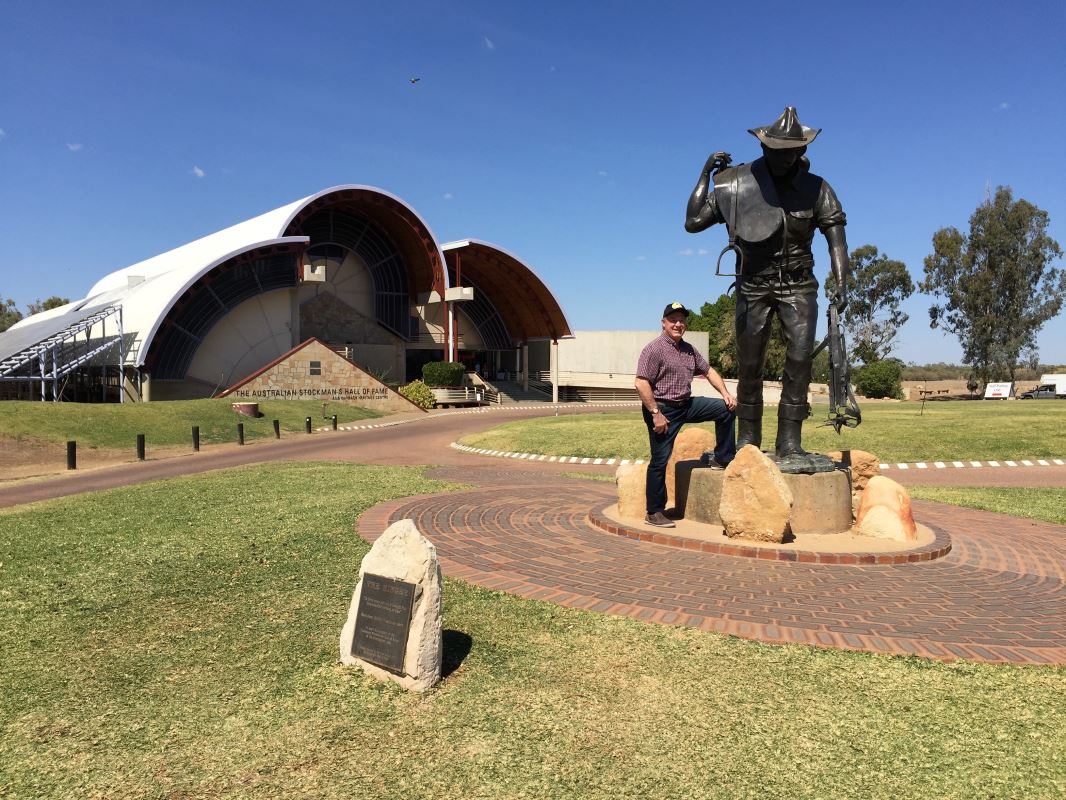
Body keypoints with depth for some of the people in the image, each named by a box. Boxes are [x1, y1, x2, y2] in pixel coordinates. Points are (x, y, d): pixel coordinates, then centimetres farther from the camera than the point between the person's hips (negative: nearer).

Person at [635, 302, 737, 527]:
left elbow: (708, 371, 23)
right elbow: (640, 383, -20)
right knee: (660, 461, -3)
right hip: (663, 409, -8)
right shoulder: (654, 349, -12)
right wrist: (656, 413, -22)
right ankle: (654, 513, 6)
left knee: (727, 408, 4)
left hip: (686, 405, 8)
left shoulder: (689, 349, 13)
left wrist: (725, 393, 8)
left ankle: (722, 459, 15)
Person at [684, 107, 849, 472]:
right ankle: (747, 445, 11)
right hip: (753, 287, 0)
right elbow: (693, 223, -3)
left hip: (798, 286, 0)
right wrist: (705, 175, -6)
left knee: (800, 359, -13)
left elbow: (836, 239, -4)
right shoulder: (736, 184, -2)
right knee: (749, 367, 1)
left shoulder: (816, 189, -1)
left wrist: (840, 284, -17)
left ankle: (789, 446, -11)